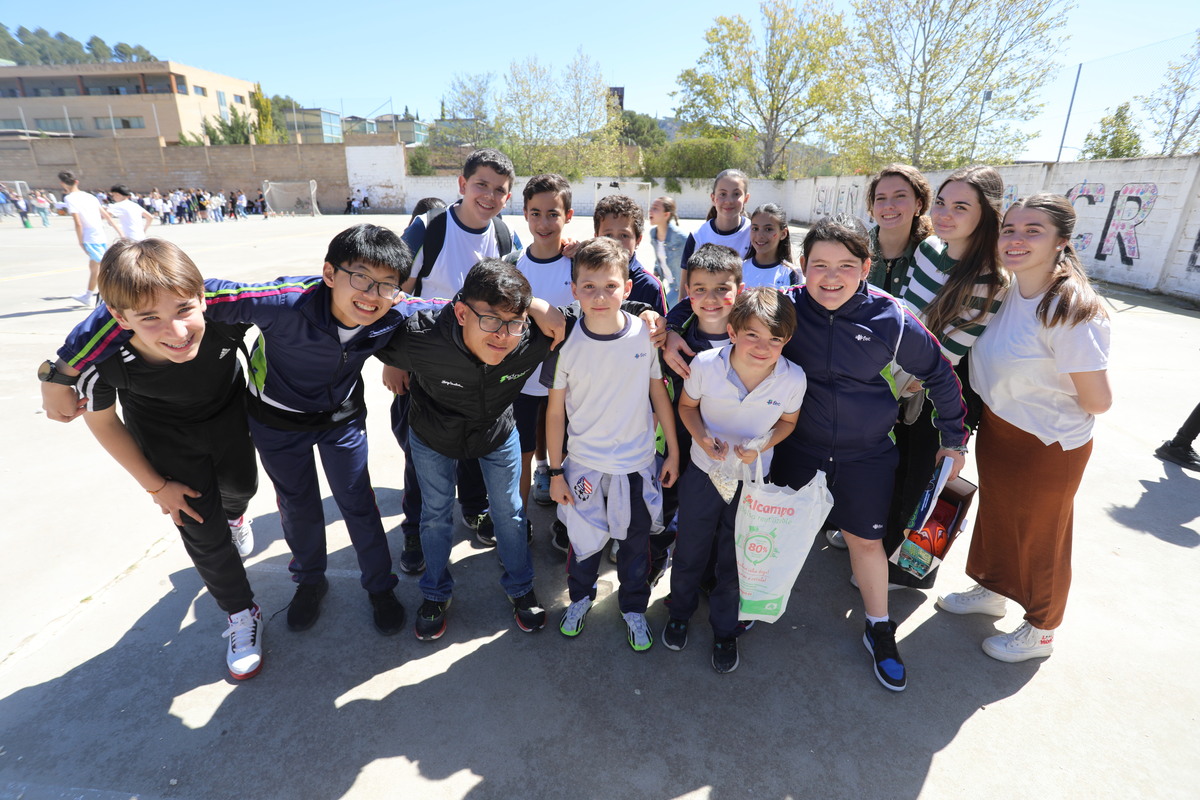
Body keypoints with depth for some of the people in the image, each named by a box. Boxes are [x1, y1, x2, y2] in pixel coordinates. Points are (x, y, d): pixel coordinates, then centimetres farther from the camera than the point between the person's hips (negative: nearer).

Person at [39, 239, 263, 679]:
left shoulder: (224, 317, -41)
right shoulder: (104, 364, -37)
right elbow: (102, 422, -14)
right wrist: (155, 485, -7)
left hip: (227, 415, 1)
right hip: (167, 435, -1)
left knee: (241, 486, 23)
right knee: (203, 532, 2)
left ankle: (233, 511, 64)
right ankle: (242, 615, 25)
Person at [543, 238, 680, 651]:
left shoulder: (645, 334, -12)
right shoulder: (566, 345, -13)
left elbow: (659, 392, -1)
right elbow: (555, 410, -6)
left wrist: (673, 451, 3)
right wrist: (555, 471, -3)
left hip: (638, 462, 1)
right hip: (584, 462, 0)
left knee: (636, 539, 17)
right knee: (584, 539, 16)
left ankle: (634, 607, 43)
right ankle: (580, 597, 46)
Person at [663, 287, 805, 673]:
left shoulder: (793, 378, -23)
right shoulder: (705, 364, -25)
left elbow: (787, 421, -2)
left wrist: (761, 446, -21)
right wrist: (703, 438, -23)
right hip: (703, 472, 0)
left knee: (735, 561, 19)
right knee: (690, 551, 19)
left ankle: (725, 630, 46)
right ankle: (680, 611, 50)